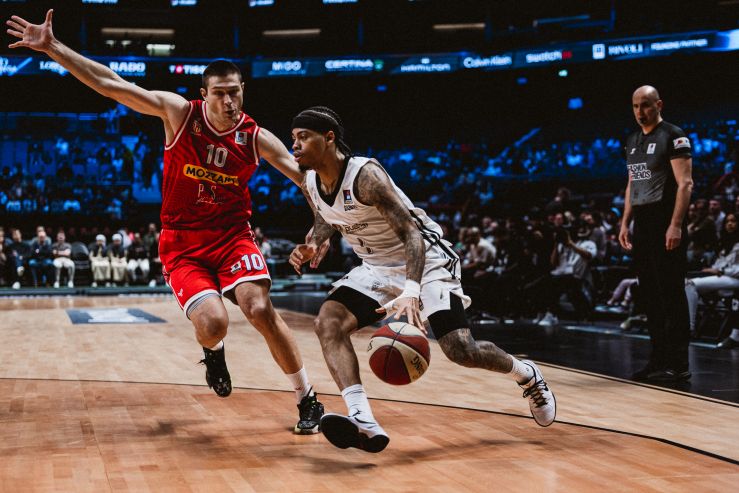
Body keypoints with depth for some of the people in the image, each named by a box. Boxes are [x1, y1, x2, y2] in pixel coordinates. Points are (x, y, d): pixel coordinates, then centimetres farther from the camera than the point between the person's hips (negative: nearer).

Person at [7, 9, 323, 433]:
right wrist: (53, 47, -12)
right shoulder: (179, 112, -8)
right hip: (182, 243, 0)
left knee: (260, 308, -21)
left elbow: (308, 178, -4)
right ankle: (214, 351, 21)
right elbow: (110, 84, -9)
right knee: (212, 325, -21)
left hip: (232, 235, 0)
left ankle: (309, 401, -6)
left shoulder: (256, 138, -6)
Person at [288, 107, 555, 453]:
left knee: (461, 351, -14)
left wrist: (411, 291, -45)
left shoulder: (365, 175, -27)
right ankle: (364, 423, -26)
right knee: (327, 323, -16)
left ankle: (527, 376, 19)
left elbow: (411, 232, -31)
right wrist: (311, 245, -6)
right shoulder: (310, 184, -4)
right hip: (377, 267, 7)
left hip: (424, 259, -7)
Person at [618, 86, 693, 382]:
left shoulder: (673, 136, -8)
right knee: (651, 295, 10)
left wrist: (676, 225, -21)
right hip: (642, 224, 8)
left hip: (665, 223, -8)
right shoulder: (632, 141, 16)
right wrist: (625, 223, 14)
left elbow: (685, 183, -14)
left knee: (671, 295, -6)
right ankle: (659, 360, 17)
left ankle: (678, 364, -1)